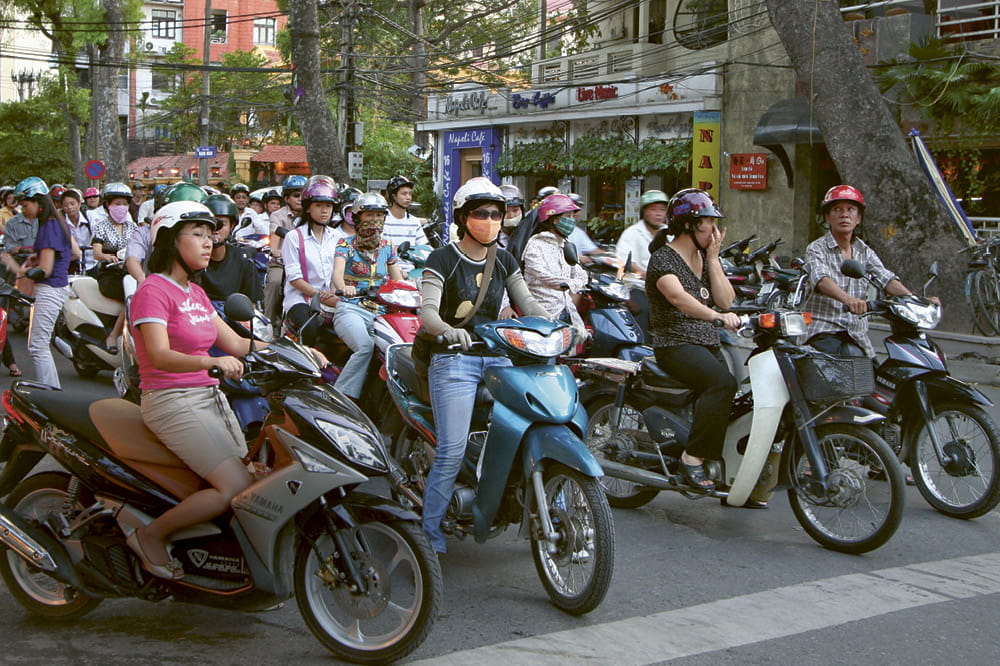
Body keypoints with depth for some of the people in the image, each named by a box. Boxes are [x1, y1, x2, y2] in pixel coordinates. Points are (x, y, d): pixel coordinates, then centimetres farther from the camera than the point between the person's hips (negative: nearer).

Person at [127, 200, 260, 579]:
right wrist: (212, 362, -39)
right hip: (171, 402, -9)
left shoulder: (195, 293, 16)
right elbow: (160, 356, -24)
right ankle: (151, 536, -4)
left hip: (210, 397, 9)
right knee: (236, 488, -19)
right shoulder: (153, 291, -10)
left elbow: (234, 343, 14)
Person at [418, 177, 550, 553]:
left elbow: (527, 304, 10)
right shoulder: (443, 259, -2)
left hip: (496, 356, 5)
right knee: (452, 451, -14)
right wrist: (450, 331, -35)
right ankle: (430, 535, -4)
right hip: (453, 359, -5)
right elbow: (428, 312, -13)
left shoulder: (504, 261, 14)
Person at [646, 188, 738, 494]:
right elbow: (677, 297, -26)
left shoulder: (705, 259, 19)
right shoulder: (664, 258, -6)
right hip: (675, 345, -8)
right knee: (722, 382, -33)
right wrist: (717, 316, -39)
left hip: (710, 345, 8)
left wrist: (713, 258, 3)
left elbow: (726, 300, 8)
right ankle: (692, 457, -26)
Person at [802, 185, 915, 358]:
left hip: (856, 335, 5)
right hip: (823, 332, -5)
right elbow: (821, 279, -21)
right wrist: (848, 299, -41)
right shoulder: (817, 249, -2)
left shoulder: (864, 252, 14)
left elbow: (887, 279, 2)